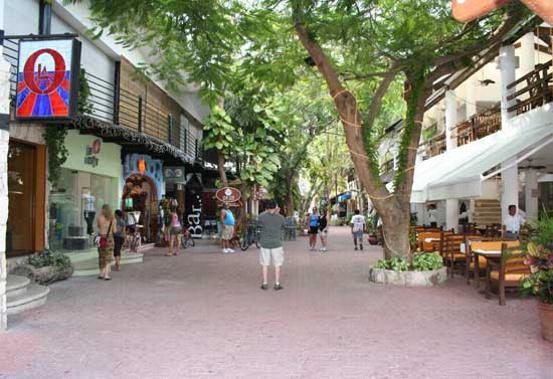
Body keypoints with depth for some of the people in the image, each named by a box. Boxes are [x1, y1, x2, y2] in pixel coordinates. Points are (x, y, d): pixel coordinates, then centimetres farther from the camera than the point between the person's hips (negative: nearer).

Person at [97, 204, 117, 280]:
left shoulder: (100, 218, -7)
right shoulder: (113, 219, -4)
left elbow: (98, 227, 11)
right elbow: (115, 231, -2)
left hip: (101, 238, 1)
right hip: (109, 238, -1)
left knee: (102, 256, 14)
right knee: (108, 257, 4)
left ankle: (102, 273, 22)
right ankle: (106, 275, -2)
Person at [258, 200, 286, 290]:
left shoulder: (262, 216, -8)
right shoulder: (280, 217, -6)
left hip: (264, 243, 1)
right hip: (276, 244, -1)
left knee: (265, 264, 11)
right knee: (277, 264, 8)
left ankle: (265, 283, 14)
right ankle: (277, 284, 10)